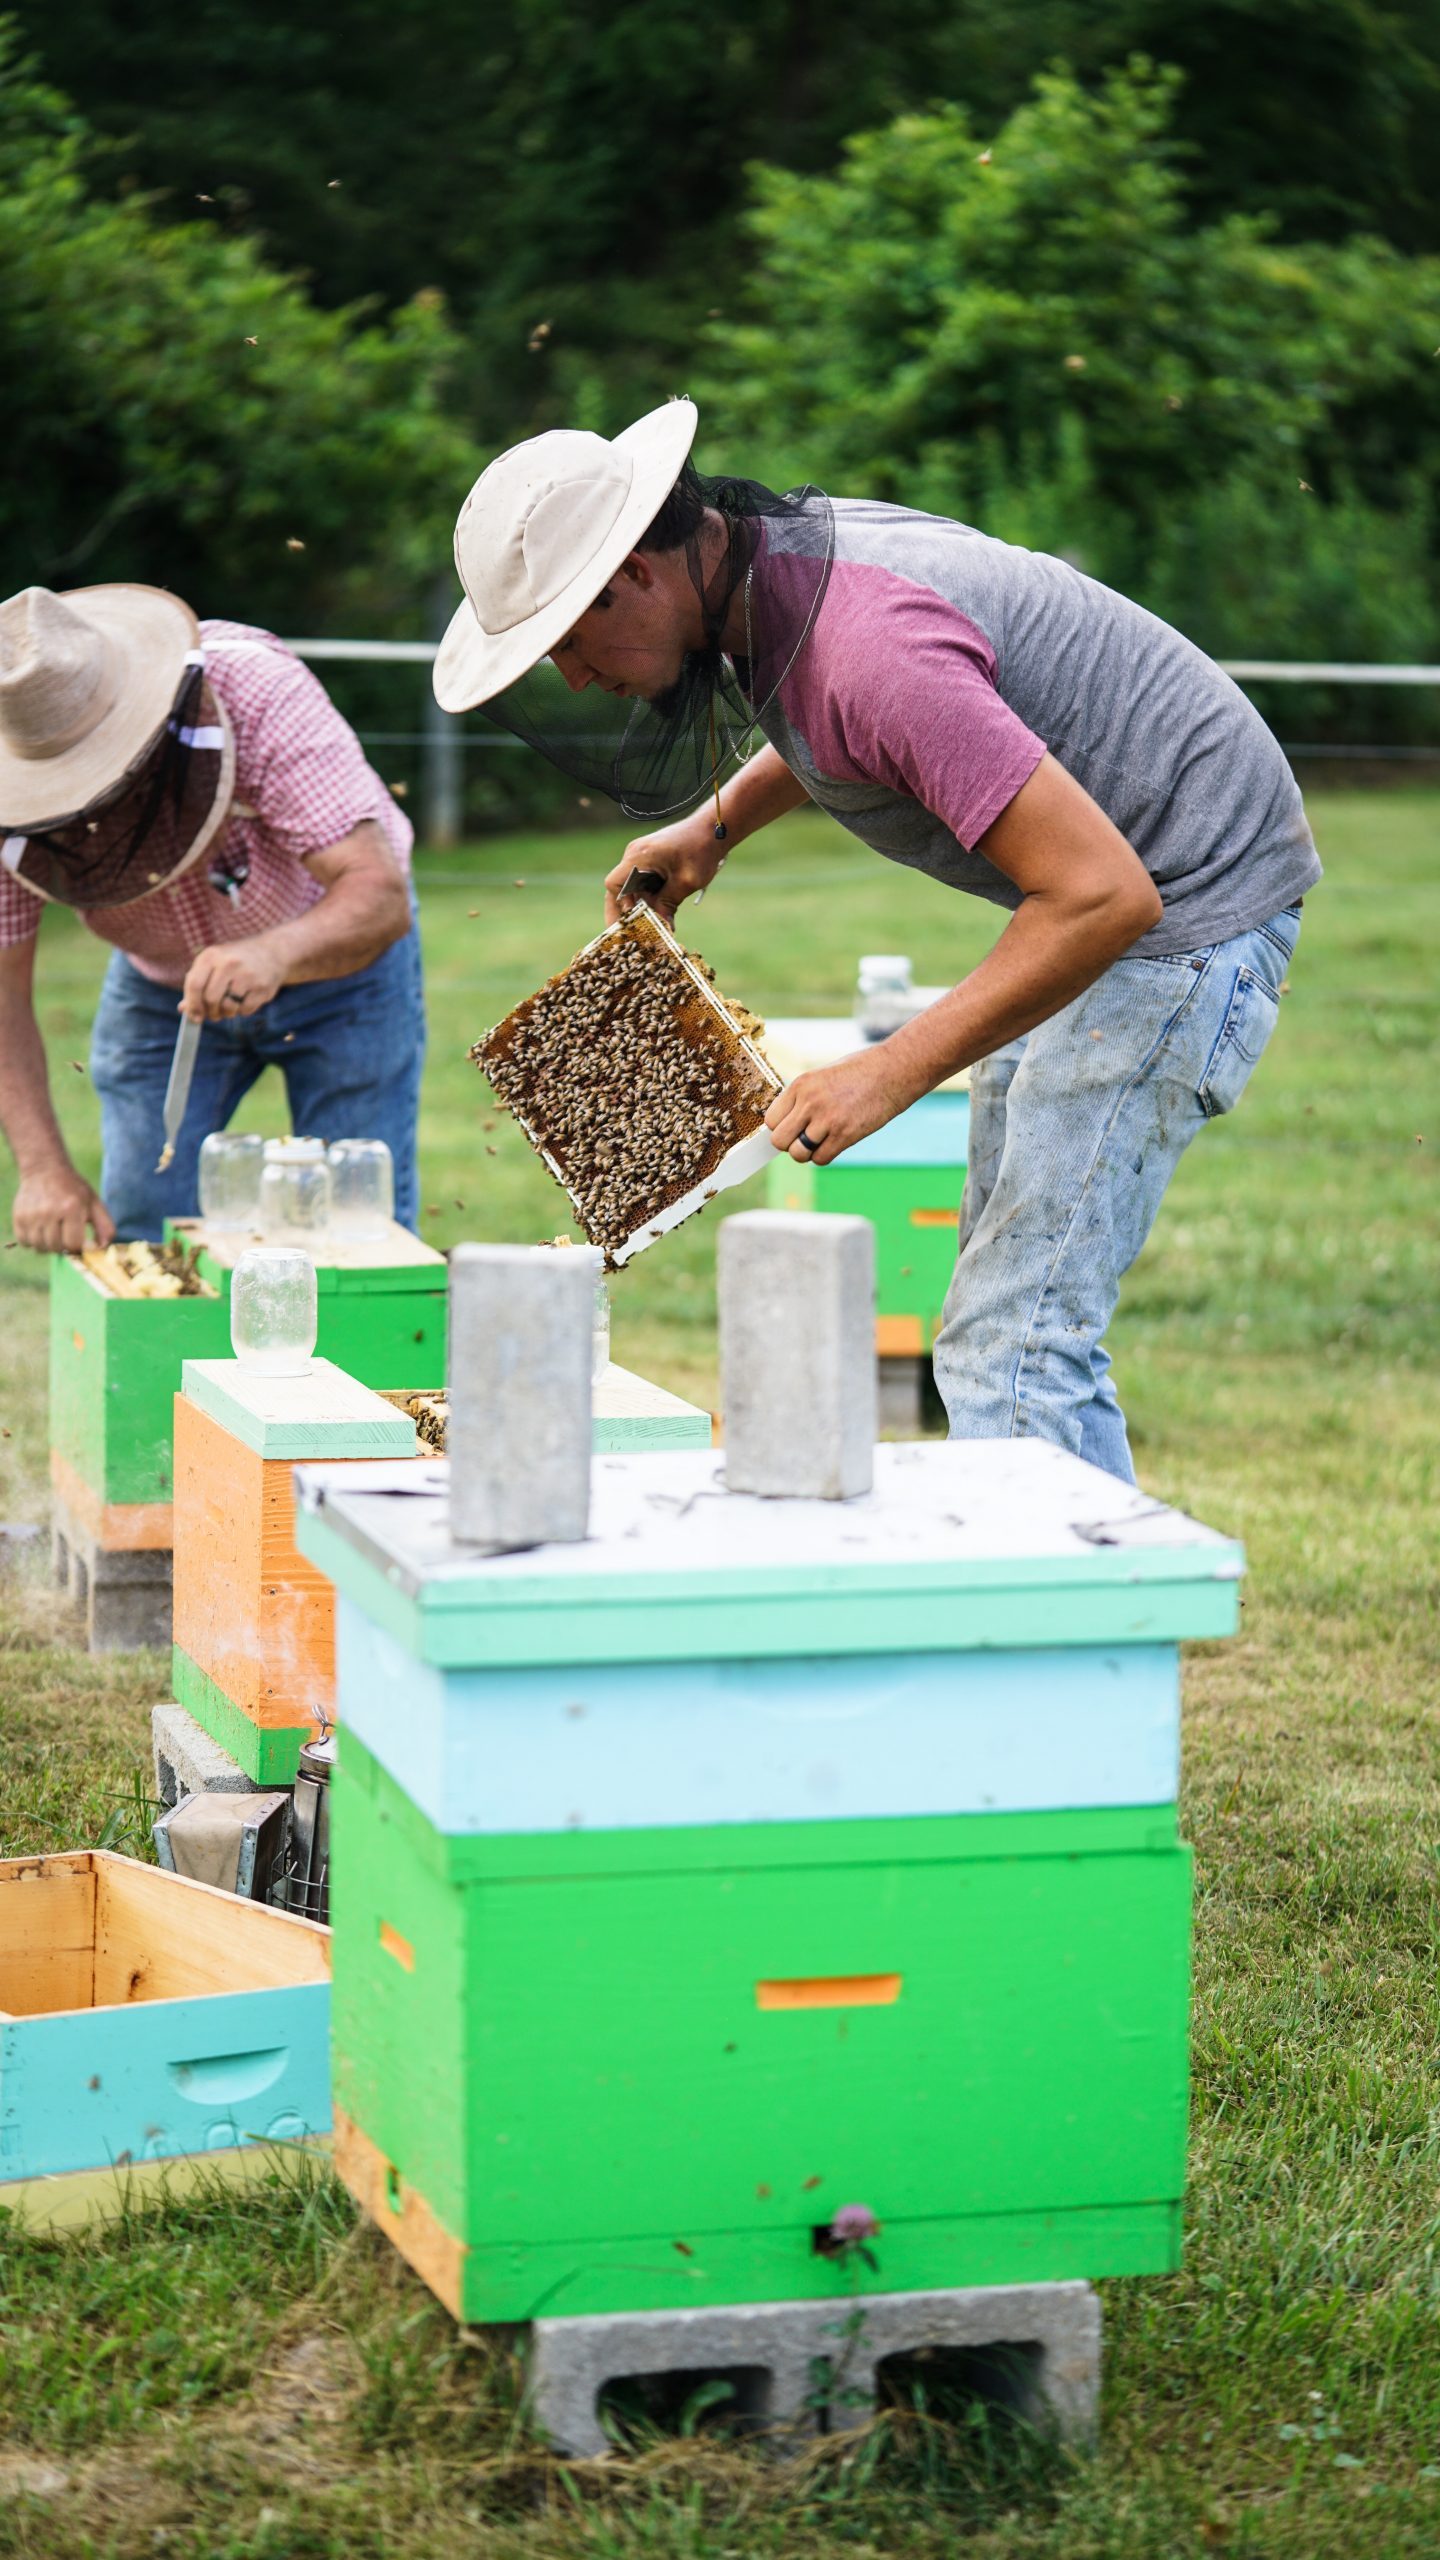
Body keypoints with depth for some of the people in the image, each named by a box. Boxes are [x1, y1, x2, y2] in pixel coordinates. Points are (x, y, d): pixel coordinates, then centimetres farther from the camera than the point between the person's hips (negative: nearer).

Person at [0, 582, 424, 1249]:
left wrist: (274, 954, -61)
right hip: (158, 987, 2)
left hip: (336, 959, -2)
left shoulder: (258, 693, -36)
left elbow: (379, 896, -41)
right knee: (136, 1238, -6)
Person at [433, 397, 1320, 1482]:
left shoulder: (871, 649, -31)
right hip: (1092, 869, 10)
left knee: (1013, 1345, -15)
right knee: (1006, 1317, 13)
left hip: (1188, 896, -10)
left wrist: (890, 1074, -31)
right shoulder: (773, 556, 0)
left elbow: (1104, 894, -34)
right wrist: (712, 825, 16)